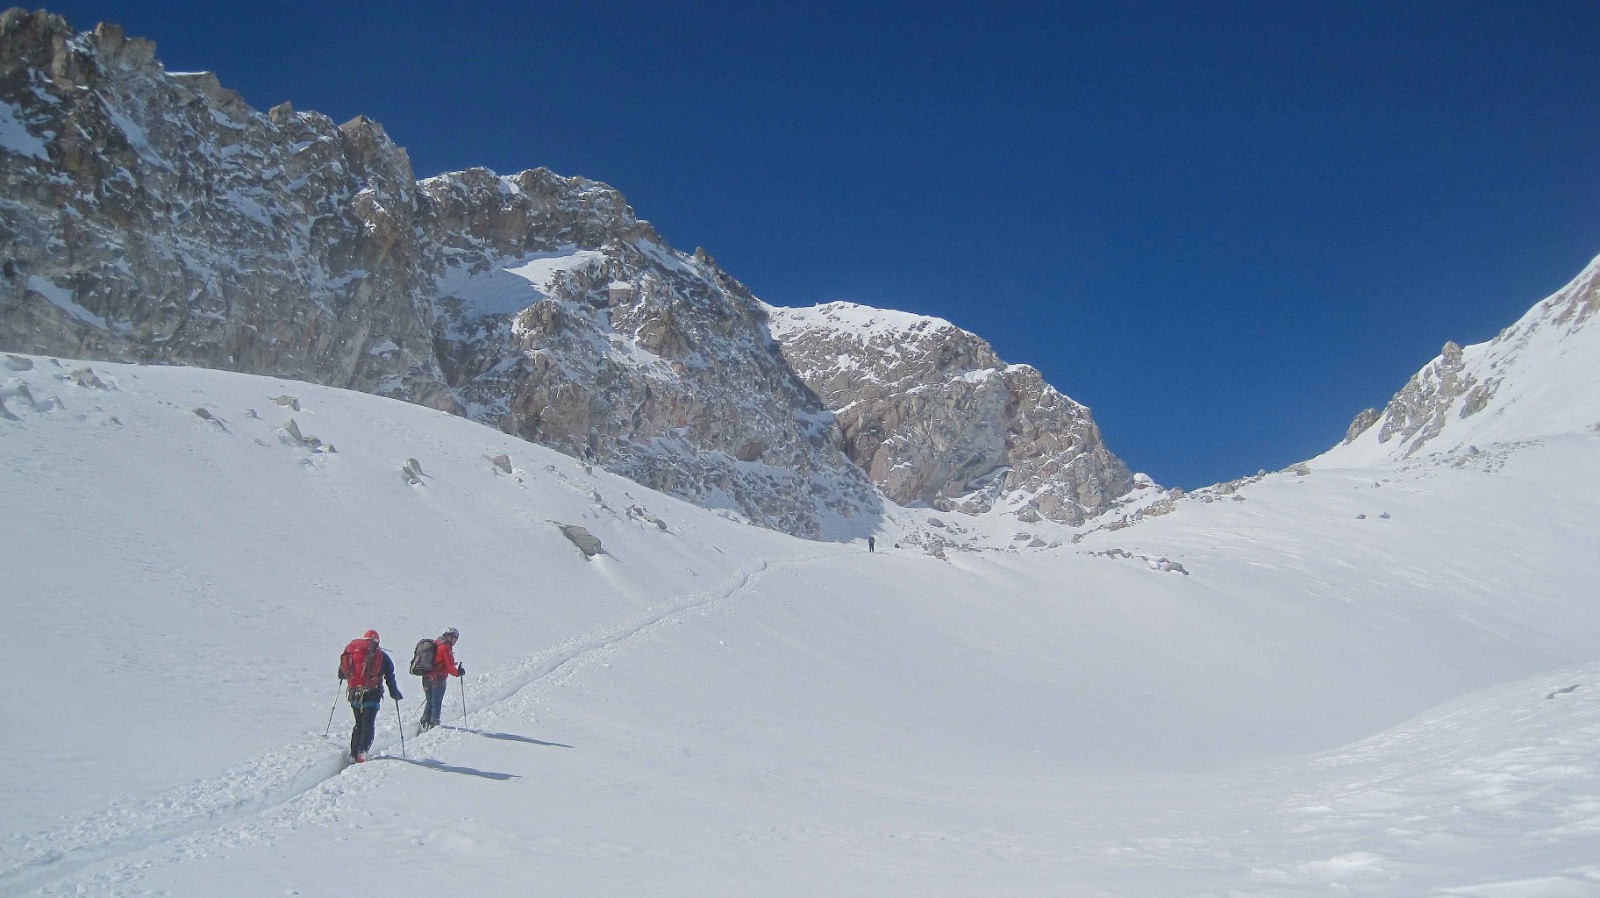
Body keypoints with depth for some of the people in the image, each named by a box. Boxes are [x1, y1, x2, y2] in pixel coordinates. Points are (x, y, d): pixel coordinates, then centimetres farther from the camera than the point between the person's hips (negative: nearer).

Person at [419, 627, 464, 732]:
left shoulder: (434, 644, 15)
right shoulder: (446, 647, -10)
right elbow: (449, 666, -13)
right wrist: (458, 672, 3)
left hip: (426, 677, 8)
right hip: (438, 678, -7)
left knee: (429, 702, 16)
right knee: (436, 703, -2)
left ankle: (424, 724, 12)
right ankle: (433, 724, -7)